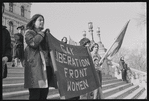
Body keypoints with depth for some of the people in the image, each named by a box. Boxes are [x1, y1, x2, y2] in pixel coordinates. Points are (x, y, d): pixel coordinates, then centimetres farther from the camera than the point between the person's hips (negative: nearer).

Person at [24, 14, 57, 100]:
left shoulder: (44, 34, 28)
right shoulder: (29, 32, 6)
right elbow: (33, 43, -14)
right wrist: (41, 34, -2)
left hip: (46, 64, 7)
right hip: (35, 65, -7)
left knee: (44, 93, 3)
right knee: (35, 94, -12)